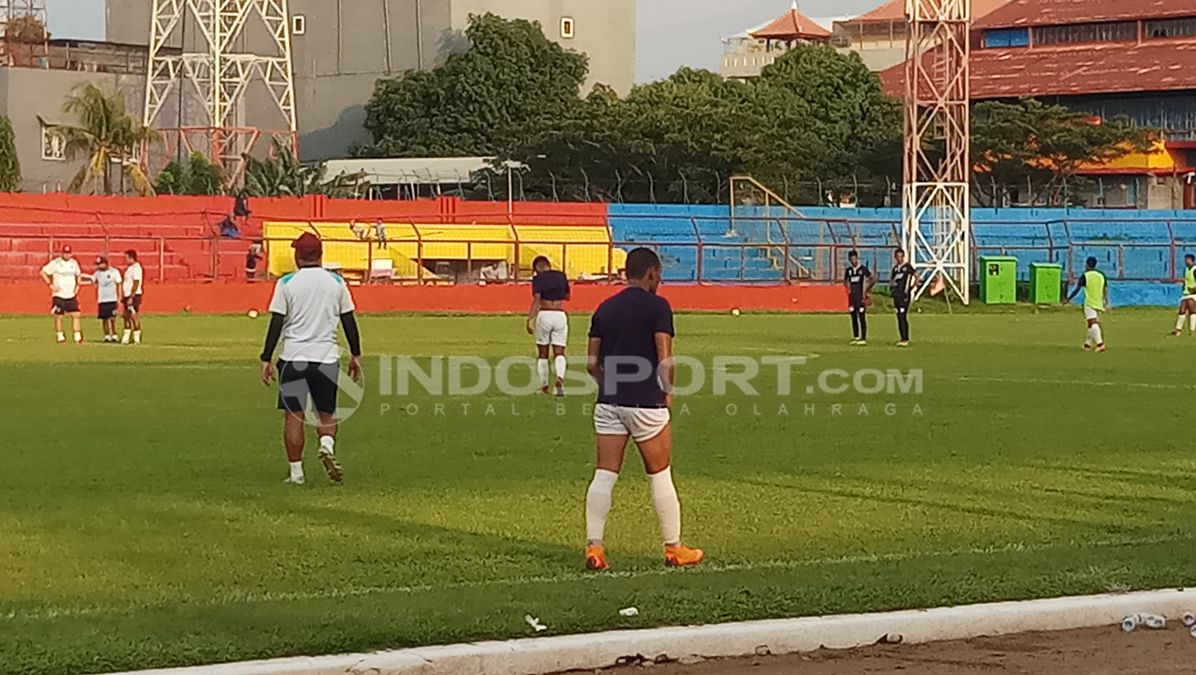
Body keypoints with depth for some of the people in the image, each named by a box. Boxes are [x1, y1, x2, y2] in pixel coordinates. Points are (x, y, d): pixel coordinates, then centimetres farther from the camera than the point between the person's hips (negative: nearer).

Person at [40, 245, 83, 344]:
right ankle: (60, 337, 11)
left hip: (71, 295, 3)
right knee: (58, 317, -1)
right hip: (59, 295, -3)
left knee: (76, 315, -5)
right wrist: (50, 285, -11)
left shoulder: (74, 263, 8)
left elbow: (79, 275, 25)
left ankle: (77, 337, -2)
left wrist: (77, 286, 9)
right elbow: (43, 272, -5)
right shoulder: (55, 263, -6)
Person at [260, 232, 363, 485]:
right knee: (326, 413, 13)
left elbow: (276, 323, -6)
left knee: (293, 415, 5)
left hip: (293, 358, -2)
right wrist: (356, 355, 15)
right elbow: (349, 321, 6)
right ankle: (327, 446, -17)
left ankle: (296, 472, 3)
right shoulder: (336, 282, 4)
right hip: (326, 358, 2)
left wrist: (266, 359, -3)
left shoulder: (287, 283, -3)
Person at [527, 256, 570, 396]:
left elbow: (536, 300, -14)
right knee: (559, 352, 1)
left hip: (544, 315, -2)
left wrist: (529, 319, -17)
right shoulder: (561, 276, 9)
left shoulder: (538, 279, -3)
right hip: (560, 315, 2)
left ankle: (544, 385, 14)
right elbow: (567, 296, 20)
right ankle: (560, 377, -26)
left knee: (542, 354, 11)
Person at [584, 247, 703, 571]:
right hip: (646, 403, -5)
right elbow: (665, 359, -13)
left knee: (604, 475, 4)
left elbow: (592, 363, 9)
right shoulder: (657, 307, -7)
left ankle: (594, 545, -4)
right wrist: (668, 391, 2)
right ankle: (673, 548, 14)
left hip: (608, 402, 5)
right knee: (660, 476, 6)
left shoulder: (605, 309, 9)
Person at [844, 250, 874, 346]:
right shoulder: (849, 270, 10)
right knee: (854, 318, 7)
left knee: (862, 318, -8)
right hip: (852, 297, 5)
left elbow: (872, 279, -4)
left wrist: (867, 290, -6)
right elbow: (845, 280, 26)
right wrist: (847, 287, 10)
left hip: (861, 297, -5)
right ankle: (855, 337, 13)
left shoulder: (863, 269, -5)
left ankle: (863, 338, -8)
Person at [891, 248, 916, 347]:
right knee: (899, 317, 8)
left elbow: (916, 276, -5)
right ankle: (903, 338, 13)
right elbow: (892, 279, 30)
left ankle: (906, 339, -13)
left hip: (905, 295, -7)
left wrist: (912, 287, -9)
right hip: (897, 295, 7)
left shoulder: (907, 266, -4)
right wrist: (891, 286, 13)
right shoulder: (895, 268, 15)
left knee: (903, 317, -13)